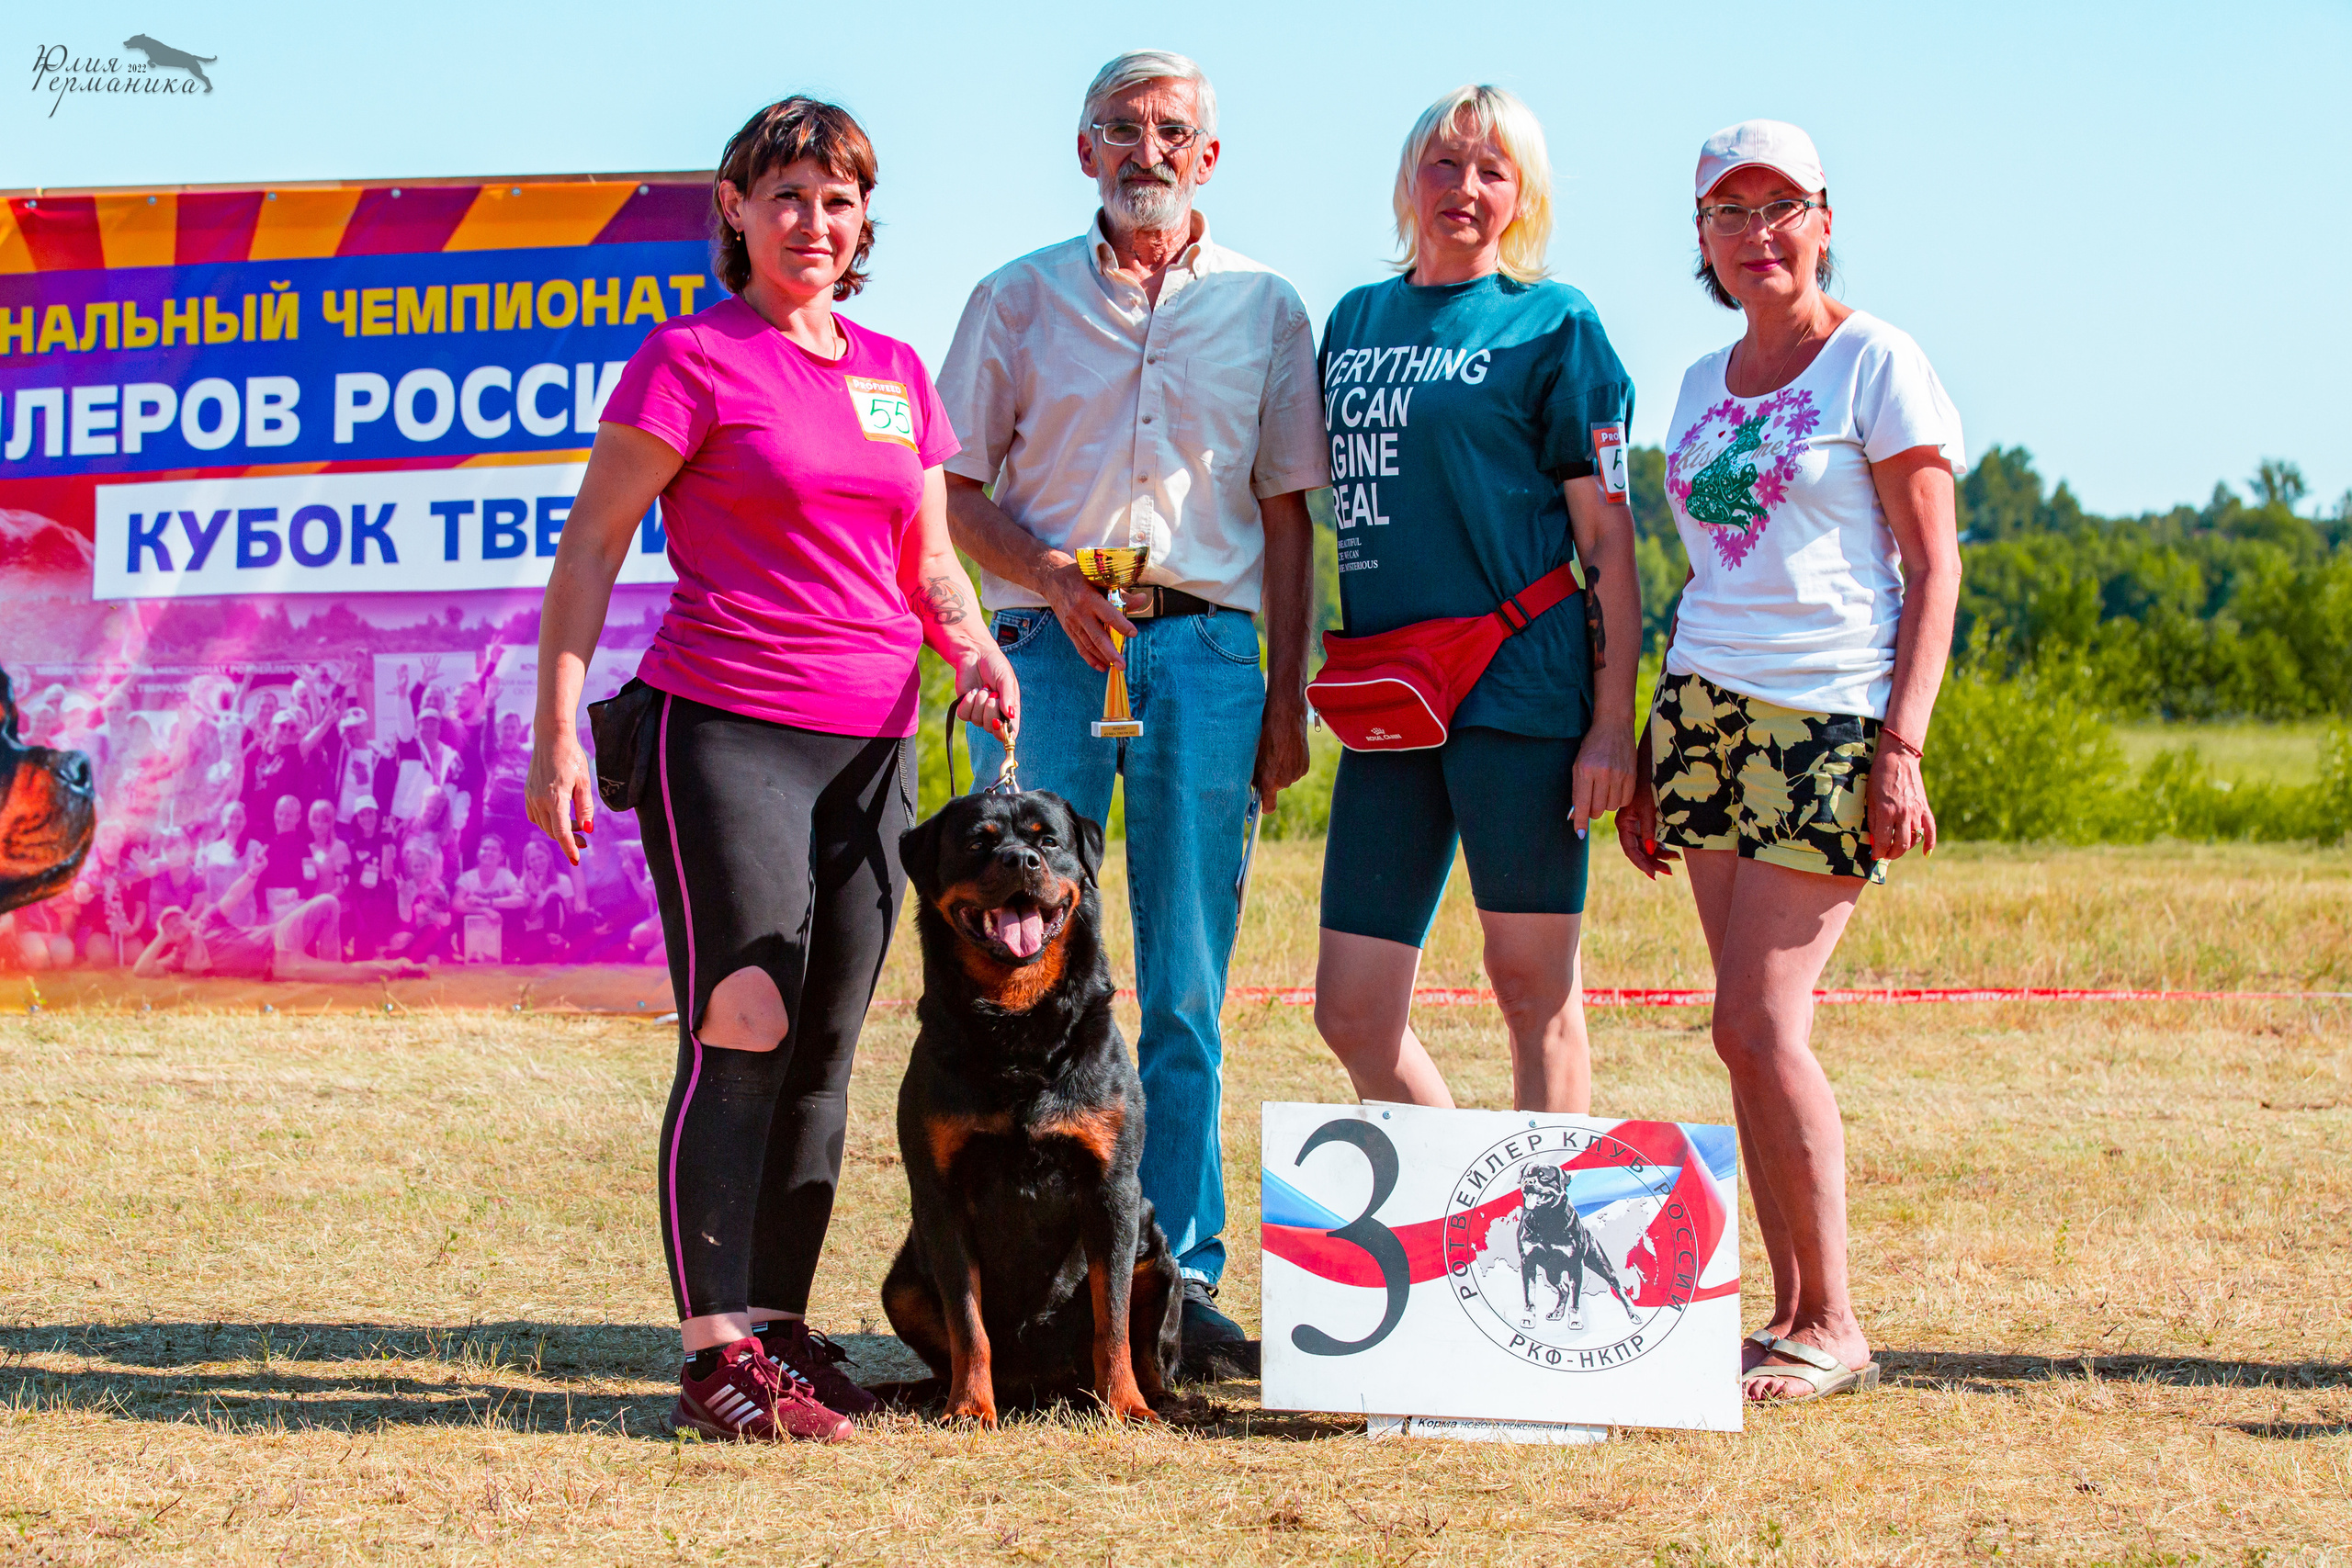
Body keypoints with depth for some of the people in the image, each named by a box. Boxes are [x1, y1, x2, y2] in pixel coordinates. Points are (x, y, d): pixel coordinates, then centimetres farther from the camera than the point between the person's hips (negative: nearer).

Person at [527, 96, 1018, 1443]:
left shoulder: (896, 373, 15)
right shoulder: (693, 359, -2)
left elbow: (929, 561, 21)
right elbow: (592, 546, -4)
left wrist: (977, 651, -1)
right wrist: (559, 732, -11)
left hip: (873, 744, 6)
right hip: (726, 730, -6)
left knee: (826, 1047, 6)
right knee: (742, 1032, -11)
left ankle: (781, 1327, 14)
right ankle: (716, 1350, -9)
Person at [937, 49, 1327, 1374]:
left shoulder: (1265, 309, 12)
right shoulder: (1019, 300, 9)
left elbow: (1288, 513, 12)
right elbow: (957, 492, 8)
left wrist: (1288, 694, 6)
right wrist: (1055, 579, -11)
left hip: (1207, 649, 1)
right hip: (1050, 646, -1)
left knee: (1188, 989, 1)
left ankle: (1183, 1276, 5)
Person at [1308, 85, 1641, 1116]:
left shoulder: (1552, 325, 1)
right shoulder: (1354, 322, 17)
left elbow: (1607, 534, -3)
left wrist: (1614, 720, -11)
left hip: (1521, 684, -5)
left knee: (1535, 991, -1)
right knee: (1352, 1013, 2)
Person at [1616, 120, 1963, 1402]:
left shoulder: (1877, 364, -3)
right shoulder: (1704, 386, 16)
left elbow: (1932, 566, -6)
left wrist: (1902, 744, -15)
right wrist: (1647, 757, 18)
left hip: (1832, 721, -6)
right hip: (1708, 716, 6)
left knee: (1760, 1025, -12)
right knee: (1750, 1036, 3)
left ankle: (1832, 1325, -2)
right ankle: (1792, 1313, 9)